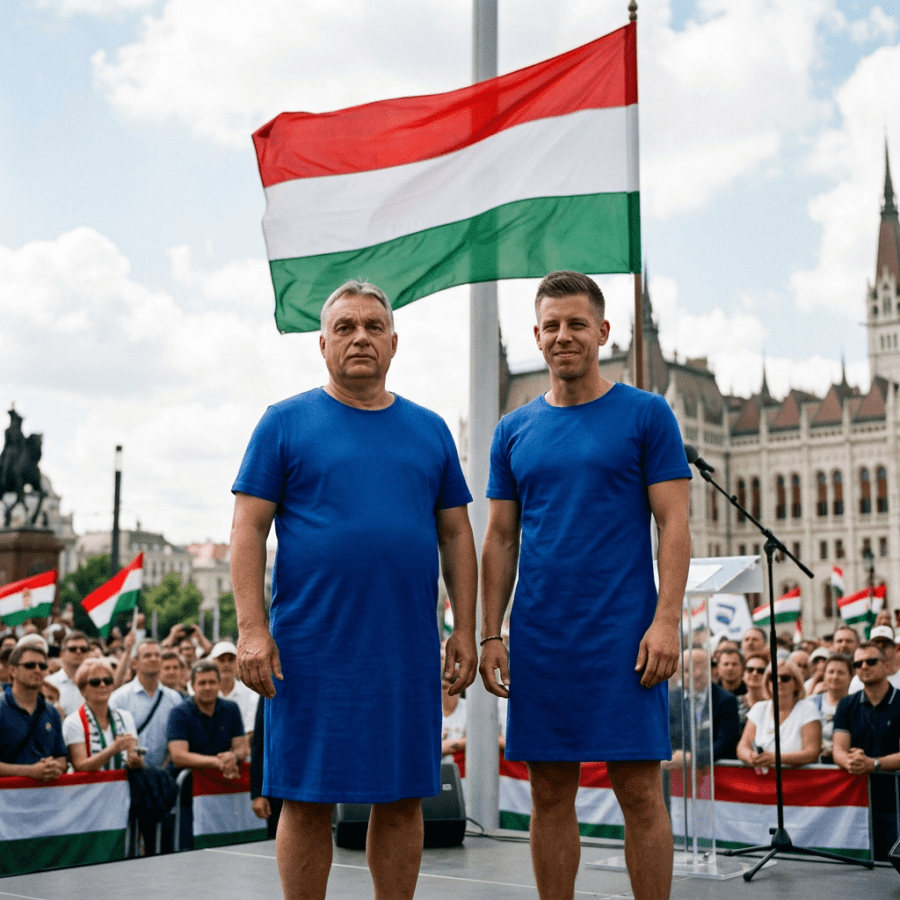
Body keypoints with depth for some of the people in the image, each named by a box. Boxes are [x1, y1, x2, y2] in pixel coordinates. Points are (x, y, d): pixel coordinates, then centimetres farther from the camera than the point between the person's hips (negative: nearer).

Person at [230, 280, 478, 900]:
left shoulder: (429, 430, 12)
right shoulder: (287, 422, 3)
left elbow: (456, 534, 13)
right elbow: (248, 528, -2)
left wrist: (466, 629, 6)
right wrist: (252, 628, -11)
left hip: (408, 651, 3)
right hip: (312, 648, -3)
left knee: (402, 800, 9)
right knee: (307, 803, 4)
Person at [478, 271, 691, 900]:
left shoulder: (646, 414, 1)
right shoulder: (514, 431, 11)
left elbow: (674, 524, -3)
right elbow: (500, 540, 12)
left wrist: (667, 621, -13)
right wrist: (491, 634, 4)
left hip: (624, 635, -3)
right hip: (539, 637, 3)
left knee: (639, 791, -1)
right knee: (550, 793, 9)